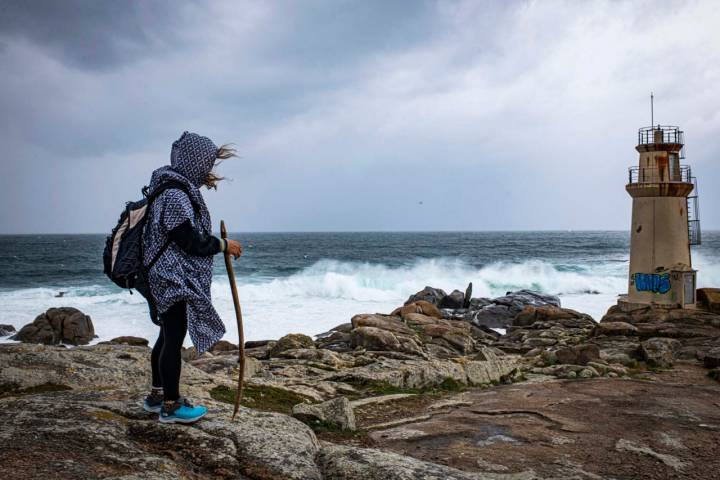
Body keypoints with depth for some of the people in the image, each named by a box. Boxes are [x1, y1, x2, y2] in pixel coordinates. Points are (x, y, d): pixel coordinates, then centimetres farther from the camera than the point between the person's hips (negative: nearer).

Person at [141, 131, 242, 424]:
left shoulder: (174, 189, 11)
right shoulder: (175, 196, -22)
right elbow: (192, 242, -20)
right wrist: (224, 245, -9)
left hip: (167, 279, 11)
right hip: (175, 281, -11)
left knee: (168, 336, 19)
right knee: (174, 340, -1)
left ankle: (157, 395, 32)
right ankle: (171, 406, 11)